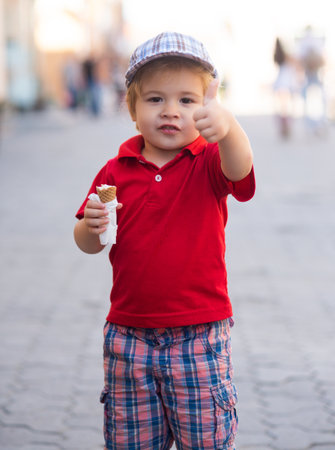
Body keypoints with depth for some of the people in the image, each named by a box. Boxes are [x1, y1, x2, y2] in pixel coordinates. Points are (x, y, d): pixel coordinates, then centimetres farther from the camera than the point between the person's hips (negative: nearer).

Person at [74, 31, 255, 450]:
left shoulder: (208, 163, -6)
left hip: (199, 336, -2)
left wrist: (228, 128, -54)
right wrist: (90, 227, -16)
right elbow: (87, 245, 8)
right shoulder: (116, 171, 1)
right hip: (129, 334, 3)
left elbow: (239, 168, -32)